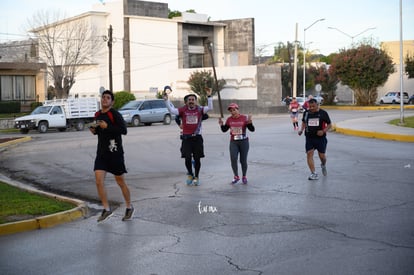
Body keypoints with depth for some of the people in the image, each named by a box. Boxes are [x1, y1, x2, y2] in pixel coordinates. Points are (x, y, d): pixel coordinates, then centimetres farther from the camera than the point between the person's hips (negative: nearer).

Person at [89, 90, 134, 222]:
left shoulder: (115, 114, -11)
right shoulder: (97, 115, 12)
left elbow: (124, 130, -21)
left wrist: (107, 127, -24)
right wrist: (94, 130, 6)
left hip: (115, 152, -6)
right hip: (101, 152, 6)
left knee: (121, 182, 6)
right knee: (99, 180, -8)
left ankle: (129, 208, 25)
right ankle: (106, 209, 4)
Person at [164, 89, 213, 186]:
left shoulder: (199, 109, 2)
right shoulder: (183, 110, 1)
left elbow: (210, 108, -9)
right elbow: (172, 110, -8)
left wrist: (209, 96, -17)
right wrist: (166, 100, -16)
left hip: (197, 137, 0)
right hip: (186, 138, 0)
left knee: (197, 159, 4)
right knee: (187, 158, -5)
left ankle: (196, 177, 18)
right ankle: (190, 174, 20)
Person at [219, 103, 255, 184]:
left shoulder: (244, 118, -7)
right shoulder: (229, 119, 2)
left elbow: (252, 129, -9)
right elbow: (224, 130, 10)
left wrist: (249, 122, -26)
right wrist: (221, 125, -8)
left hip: (244, 142, -2)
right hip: (233, 142, 2)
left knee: (243, 161, 4)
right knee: (233, 159, -12)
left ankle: (244, 177, 24)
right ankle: (236, 177, 6)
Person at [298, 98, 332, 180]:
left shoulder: (323, 113, -5)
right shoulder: (306, 113, 4)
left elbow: (329, 125, 0)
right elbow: (304, 122, 22)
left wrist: (323, 131, -17)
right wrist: (301, 130, 4)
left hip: (320, 138, -2)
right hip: (309, 138, 2)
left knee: (322, 155, 4)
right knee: (309, 154, -11)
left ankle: (323, 165, 41)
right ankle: (314, 174, -7)